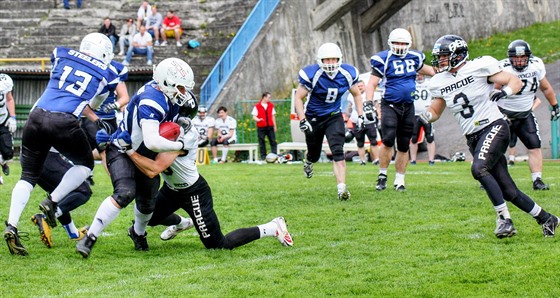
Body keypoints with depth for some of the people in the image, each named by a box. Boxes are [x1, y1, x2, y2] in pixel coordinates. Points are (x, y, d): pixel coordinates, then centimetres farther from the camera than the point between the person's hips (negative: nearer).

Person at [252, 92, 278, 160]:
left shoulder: (271, 105, 10)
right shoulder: (257, 106, -2)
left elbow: (273, 116, 15)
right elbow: (254, 116, -2)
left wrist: (275, 126, 14)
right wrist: (258, 120, -24)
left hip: (270, 126, 3)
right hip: (261, 127, -3)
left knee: (273, 141, -2)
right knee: (262, 142, 1)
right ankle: (263, 157, 7)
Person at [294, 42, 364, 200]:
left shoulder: (347, 74, -11)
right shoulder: (312, 75, -22)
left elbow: (356, 94, 7)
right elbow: (298, 98, -14)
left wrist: (360, 116, 1)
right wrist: (302, 121, -23)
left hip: (334, 117, 1)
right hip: (314, 118, -1)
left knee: (338, 152, -17)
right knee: (314, 154, 15)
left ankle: (341, 188, -22)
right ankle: (308, 161, 53)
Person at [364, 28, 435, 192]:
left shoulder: (414, 57, 7)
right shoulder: (383, 59, -7)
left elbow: (422, 68, 30)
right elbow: (372, 84, -8)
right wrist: (369, 104, -20)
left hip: (408, 107, 5)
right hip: (390, 106, -4)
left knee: (404, 146, 7)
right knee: (388, 140, -20)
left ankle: (399, 181, 18)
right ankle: (382, 175, -2)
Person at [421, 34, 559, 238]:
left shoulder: (479, 67, -6)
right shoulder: (440, 83, 9)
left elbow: (516, 82, -2)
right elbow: (435, 111, 20)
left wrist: (504, 92, -22)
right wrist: (425, 116, -2)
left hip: (494, 128, -6)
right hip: (473, 138, 6)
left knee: (479, 168, -31)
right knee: (509, 192, 3)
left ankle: (504, 217, -23)